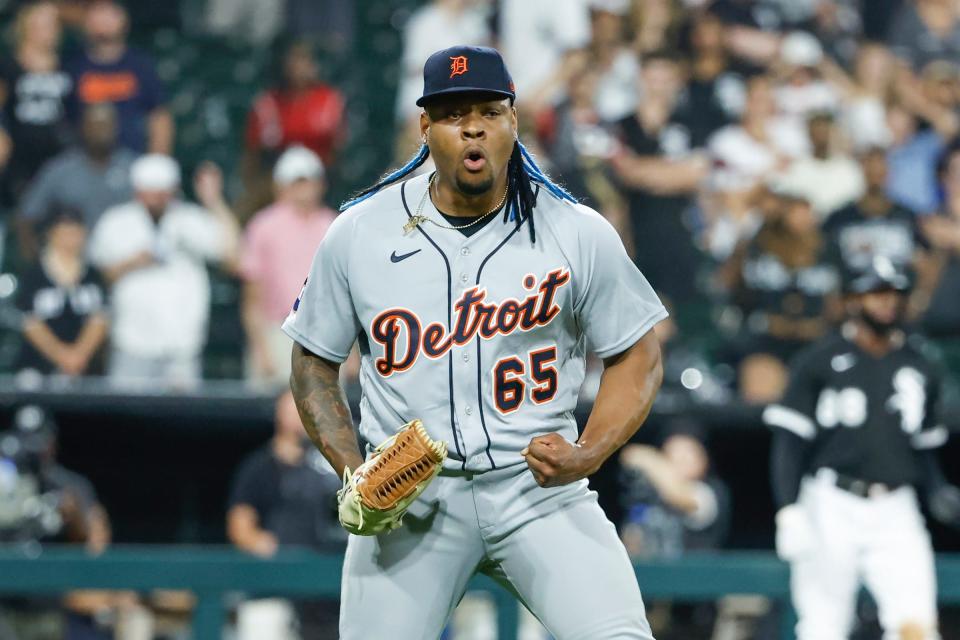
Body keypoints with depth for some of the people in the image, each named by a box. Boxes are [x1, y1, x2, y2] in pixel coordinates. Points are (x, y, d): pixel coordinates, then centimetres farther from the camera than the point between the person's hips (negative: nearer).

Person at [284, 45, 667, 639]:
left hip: (540, 487, -1)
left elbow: (638, 356, 6)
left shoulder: (579, 233, -2)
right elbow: (314, 363, 11)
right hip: (408, 498, 1)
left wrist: (587, 455, -10)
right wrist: (354, 474, -4)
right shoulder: (360, 233, 1)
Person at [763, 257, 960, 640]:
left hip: (896, 512, 3)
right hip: (833, 507, -3)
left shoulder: (921, 370, 15)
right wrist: (788, 509, -11)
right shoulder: (820, 361, 2)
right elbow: (789, 441, -1)